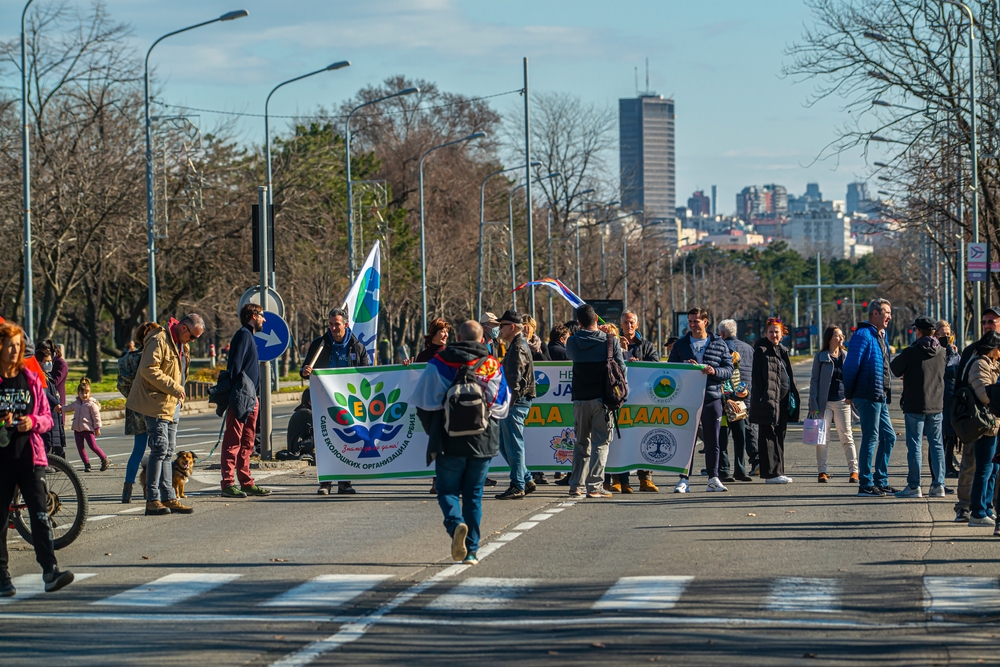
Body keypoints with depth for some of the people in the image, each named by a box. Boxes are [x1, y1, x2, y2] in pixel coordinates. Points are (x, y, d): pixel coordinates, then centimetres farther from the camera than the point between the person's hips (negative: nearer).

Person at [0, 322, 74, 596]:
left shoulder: (30, 380, 8)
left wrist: (33, 422, -11)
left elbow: (47, 417, 10)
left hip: (30, 457, 1)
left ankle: (50, 572, -15)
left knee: (40, 514, -9)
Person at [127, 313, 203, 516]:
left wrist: (179, 397, 17)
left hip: (171, 405, 10)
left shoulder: (179, 344, 16)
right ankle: (153, 500, -11)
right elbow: (149, 370, -23)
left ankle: (168, 498, 13)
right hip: (156, 404, -10)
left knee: (167, 452, 10)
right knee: (160, 449, -12)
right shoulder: (159, 340, -15)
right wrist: (174, 388, -21)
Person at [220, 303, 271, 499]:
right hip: (241, 398, -10)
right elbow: (235, 365, -17)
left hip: (250, 400, 10)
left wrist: (255, 397, 17)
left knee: (247, 443, 12)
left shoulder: (248, 336, 22)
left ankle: (246, 483, 16)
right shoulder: (243, 335, -8)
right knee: (233, 441, -9)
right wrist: (238, 393, -21)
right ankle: (228, 483, -11)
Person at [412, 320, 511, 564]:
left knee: (448, 490, 9)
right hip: (483, 442, 2)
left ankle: (456, 524, -22)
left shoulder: (440, 363, -3)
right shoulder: (493, 366, 4)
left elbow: (423, 402, -2)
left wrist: (434, 432, 12)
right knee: (474, 494, 11)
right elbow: (503, 406, 10)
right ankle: (471, 550, 8)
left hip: (450, 442, -2)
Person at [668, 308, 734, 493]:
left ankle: (713, 478, 12)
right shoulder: (681, 344, 11)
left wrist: (714, 371, -15)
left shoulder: (719, 345, 9)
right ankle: (684, 479, -2)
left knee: (712, 440, 4)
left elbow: (729, 370, 5)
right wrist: (684, 367, -10)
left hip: (712, 398, 0)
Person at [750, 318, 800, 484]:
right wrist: (763, 398, -19)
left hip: (782, 400, 8)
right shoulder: (761, 350, -6)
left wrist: (792, 397, 16)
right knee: (768, 436, -7)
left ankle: (778, 471, 17)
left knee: (779, 437, 12)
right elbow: (757, 376, -12)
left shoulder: (782, 351, 18)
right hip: (768, 400, -8)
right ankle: (771, 474, -8)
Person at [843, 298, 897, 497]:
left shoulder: (880, 336, 18)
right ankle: (865, 485, -1)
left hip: (880, 398, 10)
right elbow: (851, 365, -15)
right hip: (868, 396, -10)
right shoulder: (863, 335, -12)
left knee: (888, 437, 12)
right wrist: (849, 395, -13)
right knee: (870, 438, -6)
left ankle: (881, 482, 19)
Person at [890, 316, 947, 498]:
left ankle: (914, 486, -1)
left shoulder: (911, 352, -13)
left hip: (915, 406, -4)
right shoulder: (942, 352, 3)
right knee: (936, 445, 10)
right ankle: (938, 485, 9)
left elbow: (895, 369, -1)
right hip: (936, 405, 5)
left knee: (914, 445, -1)